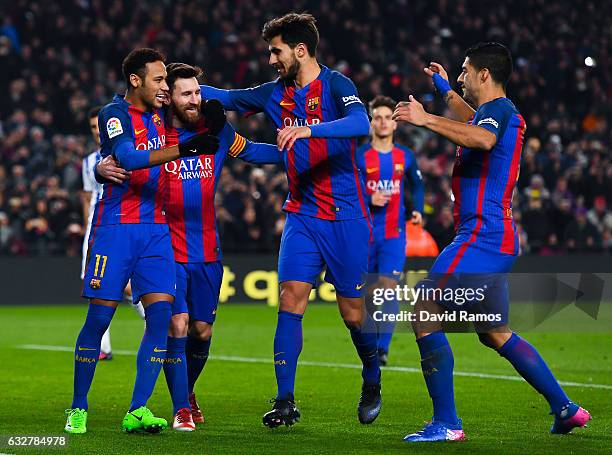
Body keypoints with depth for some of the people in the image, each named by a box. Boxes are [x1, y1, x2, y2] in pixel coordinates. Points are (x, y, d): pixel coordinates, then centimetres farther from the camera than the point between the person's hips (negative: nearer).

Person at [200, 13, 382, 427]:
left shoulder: (335, 85, -11)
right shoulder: (276, 94, 9)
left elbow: (361, 124, -29)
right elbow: (226, 98, 23)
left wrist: (308, 130, -41)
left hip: (346, 217, -5)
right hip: (302, 214, 5)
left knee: (353, 310, 1)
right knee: (291, 298, -9)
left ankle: (372, 384, 28)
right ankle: (285, 402, -7)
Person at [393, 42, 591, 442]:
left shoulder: (498, 109, -10)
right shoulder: (496, 112, 20)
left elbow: (483, 138, -36)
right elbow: (475, 124, 47)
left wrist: (426, 119, -36)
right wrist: (446, 91, 55)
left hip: (482, 238, -11)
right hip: (500, 241, 11)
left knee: (426, 316, -11)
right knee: (495, 334, 18)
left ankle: (447, 423, -12)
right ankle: (565, 408, 19)